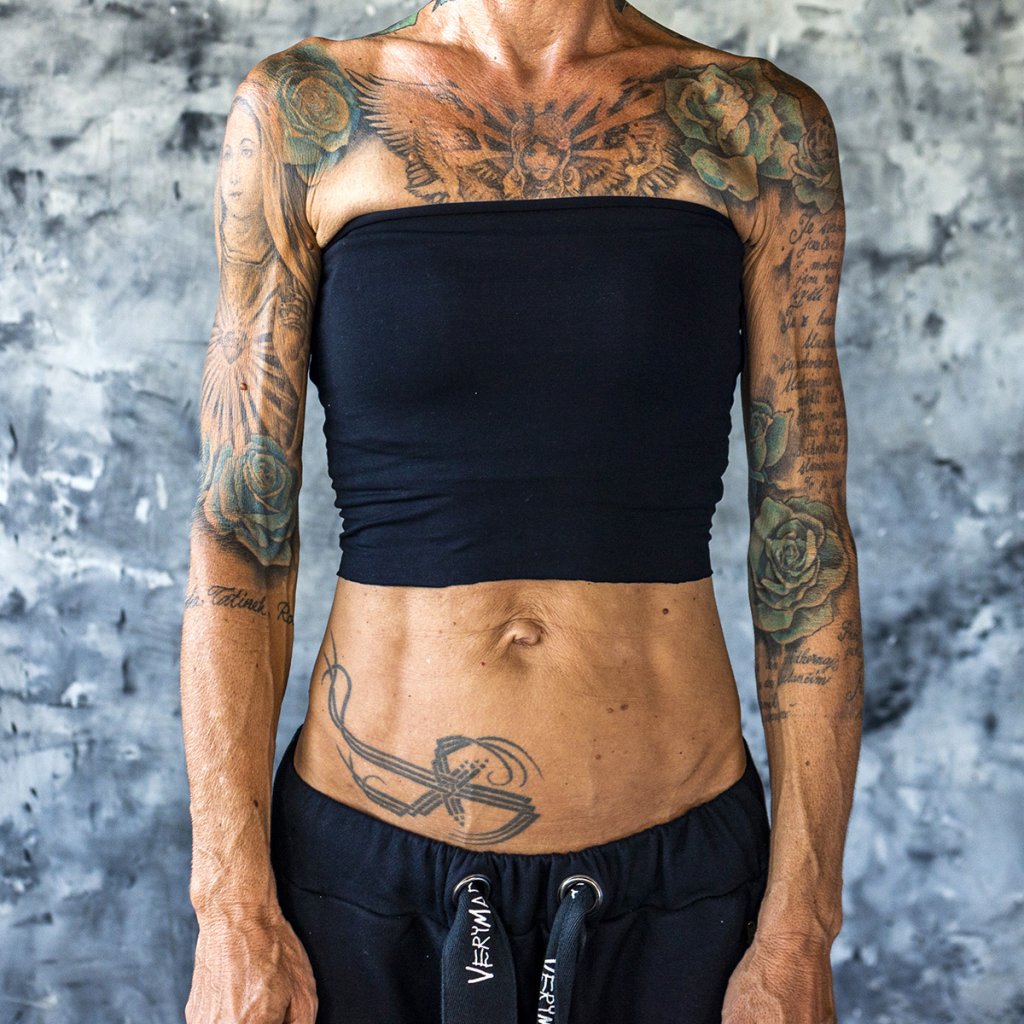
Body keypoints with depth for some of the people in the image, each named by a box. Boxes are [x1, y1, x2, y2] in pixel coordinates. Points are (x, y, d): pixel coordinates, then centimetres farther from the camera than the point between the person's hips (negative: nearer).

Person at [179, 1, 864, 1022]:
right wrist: (231, 916, -6)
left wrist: (801, 933, -3)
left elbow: (804, 537, -1)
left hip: (675, 871, 1)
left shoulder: (761, 123, -1)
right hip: (365, 863, 0)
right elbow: (237, 528, -3)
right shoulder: (302, 110, -2)